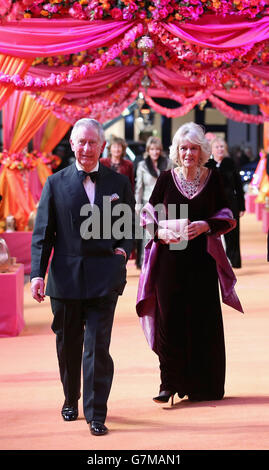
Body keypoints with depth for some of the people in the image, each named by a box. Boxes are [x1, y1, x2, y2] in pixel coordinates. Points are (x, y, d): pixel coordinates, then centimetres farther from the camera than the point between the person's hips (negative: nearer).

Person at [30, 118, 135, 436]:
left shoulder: (119, 183, 7)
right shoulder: (56, 184, 3)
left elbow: (129, 225, 18)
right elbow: (42, 233, 2)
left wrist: (124, 248, -1)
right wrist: (37, 273, -6)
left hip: (104, 277, -1)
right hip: (66, 276, 1)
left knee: (98, 346, -7)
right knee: (68, 345, 13)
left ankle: (96, 414, 0)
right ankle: (71, 400, 34)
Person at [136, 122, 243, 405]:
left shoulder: (212, 178, 4)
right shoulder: (166, 179, 2)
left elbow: (226, 217, 6)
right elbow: (149, 215, 6)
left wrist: (205, 226, -12)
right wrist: (160, 232, -12)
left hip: (202, 259, 0)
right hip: (170, 257, 0)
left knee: (202, 320, 2)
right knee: (169, 317, -4)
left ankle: (202, 384, 14)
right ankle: (170, 382, 3)